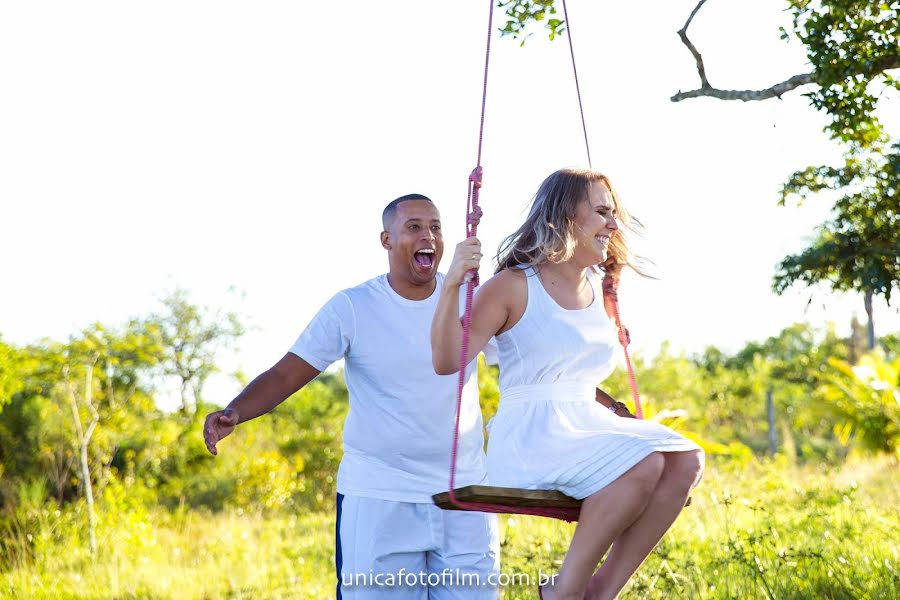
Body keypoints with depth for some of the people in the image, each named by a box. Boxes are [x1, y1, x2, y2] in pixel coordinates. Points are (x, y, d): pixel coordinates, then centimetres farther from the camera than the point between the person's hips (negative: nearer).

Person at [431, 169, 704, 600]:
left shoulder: (596, 288, 18)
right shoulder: (514, 286, -5)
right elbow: (447, 360, -15)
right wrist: (452, 285, -26)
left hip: (588, 422, 8)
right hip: (528, 435, -8)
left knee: (686, 461, -16)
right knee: (643, 463, -29)